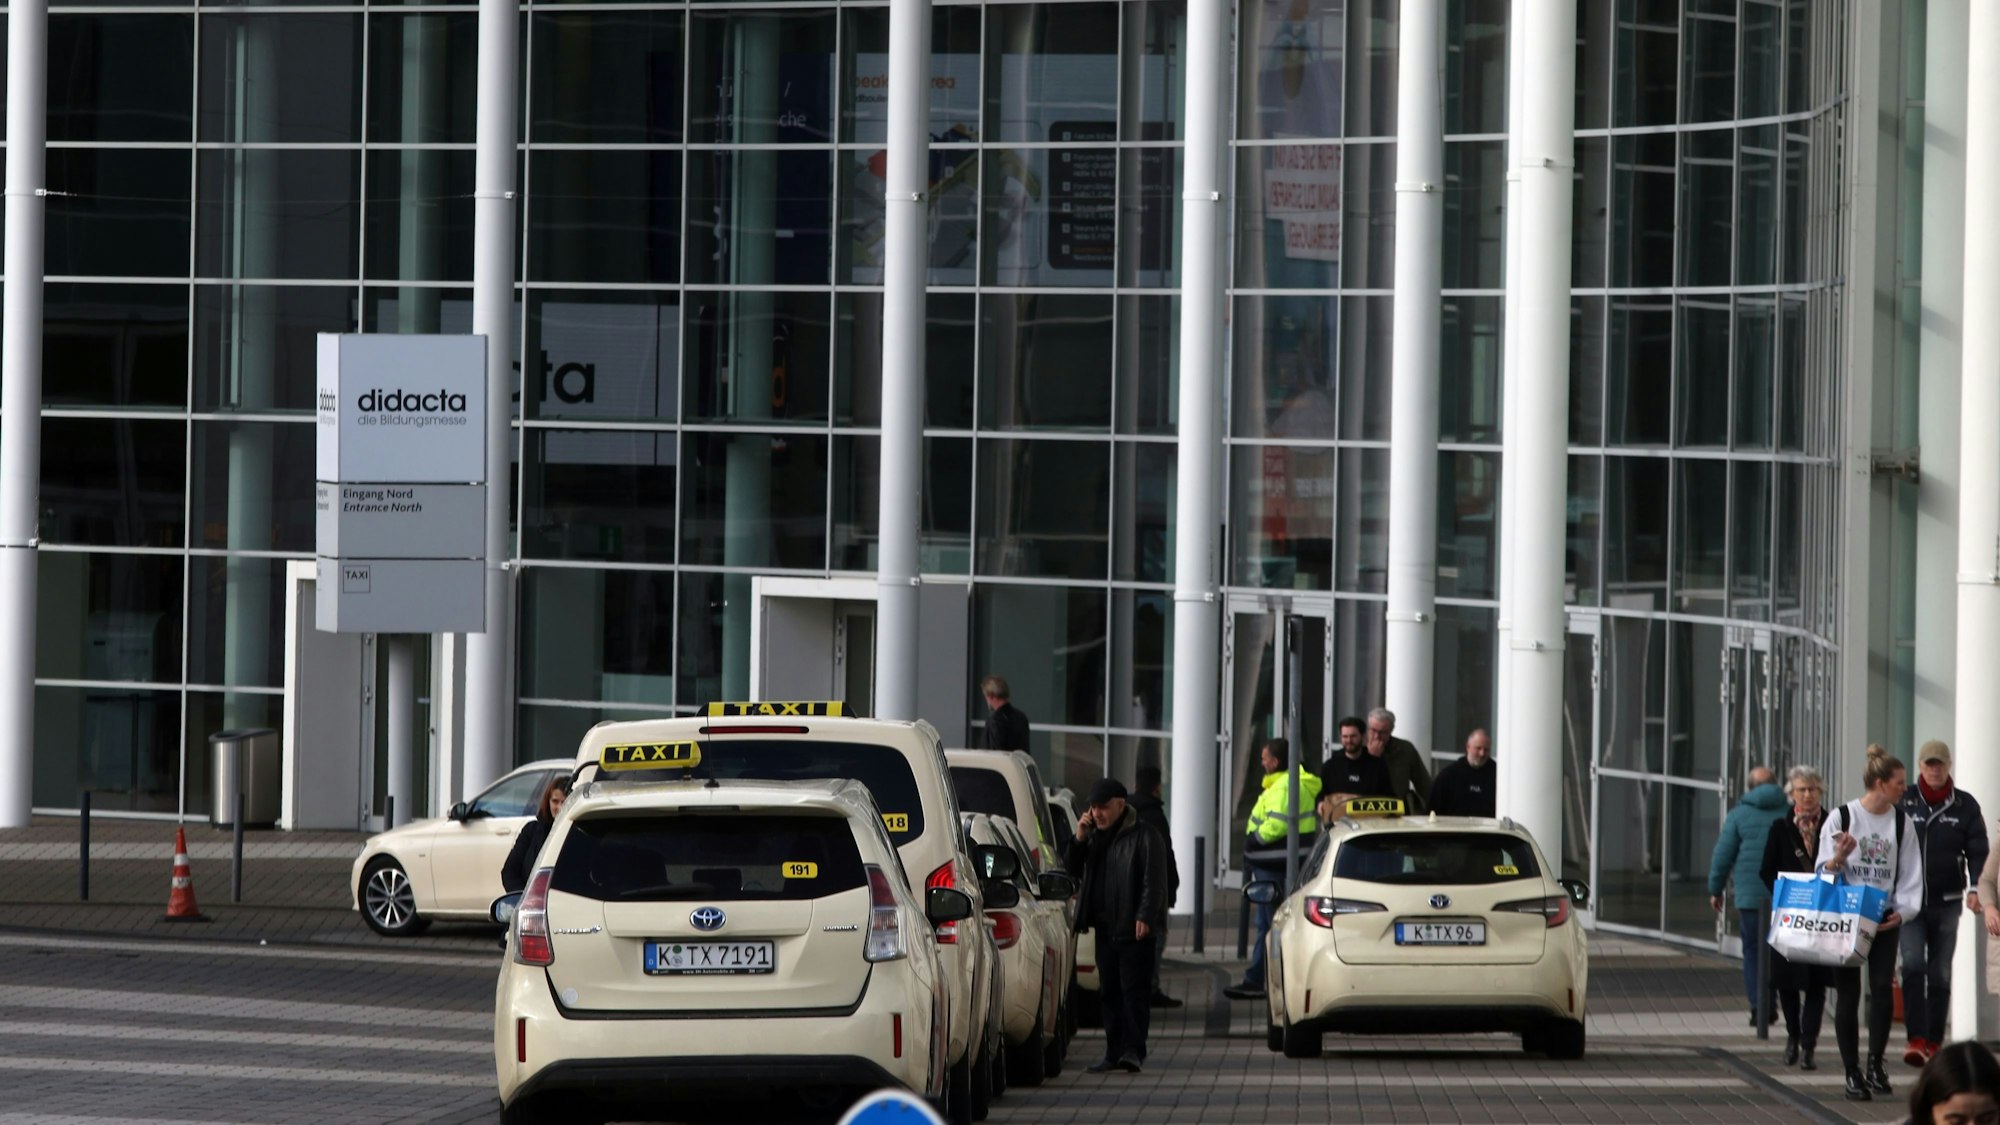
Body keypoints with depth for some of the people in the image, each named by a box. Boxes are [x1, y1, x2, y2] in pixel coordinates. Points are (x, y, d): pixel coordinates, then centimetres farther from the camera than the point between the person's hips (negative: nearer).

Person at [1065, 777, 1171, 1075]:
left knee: (1133, 990, -9)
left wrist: (1144, 918, -21)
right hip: (1105, 927, 7)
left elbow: (1154, 882, -12)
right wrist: (1080, 840, 4)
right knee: (1109, 992, 8)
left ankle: (1134, 1050, -11)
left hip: (1132, 929, -7)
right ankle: (1114, 1051, 12)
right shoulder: (1095, 836, 16)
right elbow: (1075, 871, 19)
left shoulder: (1144, 838, -7)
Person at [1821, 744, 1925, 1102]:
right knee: (1847, 994, 0)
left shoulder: (1901, 822, 5)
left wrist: (1902, 911, -10)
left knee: (1882, 988, -10)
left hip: (1883, 920, 2)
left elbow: (1911, 872, 5)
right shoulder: (1842, 817, -3)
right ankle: (1852, 1074, 7)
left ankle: (1875, 1065, 3)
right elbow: (1824, 871, 1)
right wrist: (1838, 857, -21)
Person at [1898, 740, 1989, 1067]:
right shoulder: (1903, 802, 1)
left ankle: (1933, 1042, 16)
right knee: (1913, 964, -16)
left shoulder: (1964, 806, 3)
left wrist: (1976, 889, -13)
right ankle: (1916, 1038, -20)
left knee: (1940, 973, 7)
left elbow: (1978, 850, 2)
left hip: (1947, 902, 1)